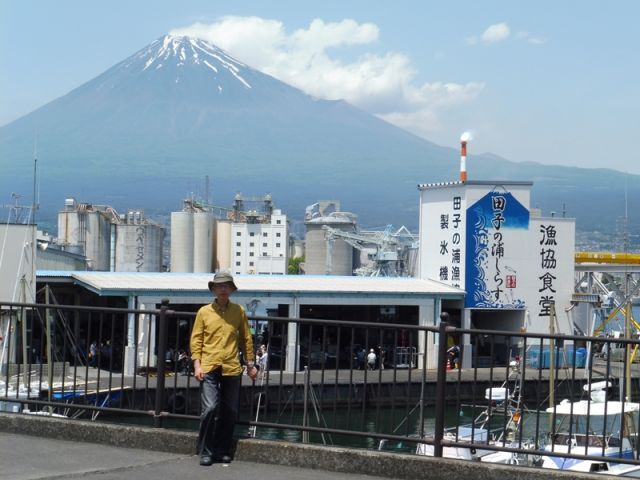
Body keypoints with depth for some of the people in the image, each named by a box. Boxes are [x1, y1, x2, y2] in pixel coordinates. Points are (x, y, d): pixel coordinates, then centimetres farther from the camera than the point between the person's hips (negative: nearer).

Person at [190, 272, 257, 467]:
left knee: (230, 413, 5)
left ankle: (222, 451, 18)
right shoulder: (204, 312, 4)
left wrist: (250, 364, 12)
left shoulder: (239, 311, 7)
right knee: (210, 408, -14)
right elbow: (196, 339, 4)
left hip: (232, 369, 2)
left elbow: (246, 338, 13)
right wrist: (197, 364, -5)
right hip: (209, 368, -2)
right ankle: (205, 452, -4)